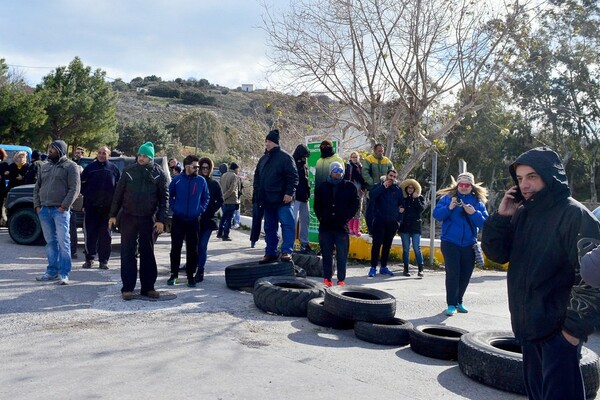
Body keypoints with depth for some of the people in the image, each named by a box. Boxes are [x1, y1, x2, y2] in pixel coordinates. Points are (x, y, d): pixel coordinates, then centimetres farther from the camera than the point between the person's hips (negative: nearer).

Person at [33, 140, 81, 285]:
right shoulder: (45, 167, 17)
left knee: (63, 241, -7)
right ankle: (52, 271, 17)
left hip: (60, 210, -6)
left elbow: (74, 189, -9)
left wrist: (64, 206, -14)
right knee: (50, 242, 10)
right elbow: (37, 188, 20)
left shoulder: (70, 166, -2)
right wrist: (37, 205, 8)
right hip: (44, 210, 6)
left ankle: (64, 273, -4)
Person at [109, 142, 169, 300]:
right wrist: (113, 214, 4)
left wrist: (161, 219, -8)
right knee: (127, 253, 1)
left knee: (148, 253, 7)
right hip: (128, 217, 1)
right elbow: (118, 194, 6)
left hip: (148, 219, 0)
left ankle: (148, 287, 16)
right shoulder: (129, 171, 3)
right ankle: (127, 287, 7)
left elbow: (164, 198, -1)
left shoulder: (159, 174, -1)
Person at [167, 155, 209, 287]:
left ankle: (190, 275, 16)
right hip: (178, 219, 0)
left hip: (194, 220, 1)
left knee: (192, 249, 5)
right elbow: (169, 196, 9)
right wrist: (174, 208, 0)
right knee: (175, 248, 5)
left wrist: (200, 210, 0)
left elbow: (206, 198, 11)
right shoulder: (177, 179, -2)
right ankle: (174, 274, 17)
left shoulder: (201, 180, 0)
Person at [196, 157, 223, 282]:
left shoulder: (214, 184, 6)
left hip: (208, 220, -1)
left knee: (202, 245, -5)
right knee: (195, 244, 3)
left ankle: (200, 271, -3)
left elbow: (220, 201, 9)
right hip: (195, 219, 1)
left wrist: (211, 211, -2)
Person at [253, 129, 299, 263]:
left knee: (287, 224, -11)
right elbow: (257, 177, 22)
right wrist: (258, 194, 13)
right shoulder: (263, 159, 15)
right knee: (269, 227, 12)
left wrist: (289, 193, -20)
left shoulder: (285, 157, -7)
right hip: (267, 201, 7)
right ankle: (270, 253, 20)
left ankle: (287, 251, -10)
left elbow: (293, 177, -13)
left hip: (282, 200, -7)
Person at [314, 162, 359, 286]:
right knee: (326, 253, 6)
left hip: (342, 226, -1)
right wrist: (321, 218, 0)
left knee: (342, 254, 0)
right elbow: (317, 205, 12)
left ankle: (341, 279, 7)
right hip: (325, 226, 2)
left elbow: (355, 203, 4)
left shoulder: (349, 186, 5)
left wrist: (346, 218, -4)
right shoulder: (322, 187, 9)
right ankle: (327, 278, 13)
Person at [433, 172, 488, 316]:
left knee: (465, 274, 10)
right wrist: (449, 208, -23)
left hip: (469, 244, 3)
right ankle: (451, 304, -1)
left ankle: (459, 301, 27)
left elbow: (484, 223, -2)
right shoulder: (448, 197, 1)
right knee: (452, 273, -8)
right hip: (450, 243, -3)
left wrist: (474, 213, -18)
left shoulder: (478, 201, 6)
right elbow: (437, 215, -8)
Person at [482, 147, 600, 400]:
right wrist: (501, 217, -5)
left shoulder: (574, 215, -14)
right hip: (528, 326, 7)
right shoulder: (522, 214, 8)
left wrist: (576, 327, -17)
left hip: (560, 331, -7)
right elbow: (497, 254, 9)